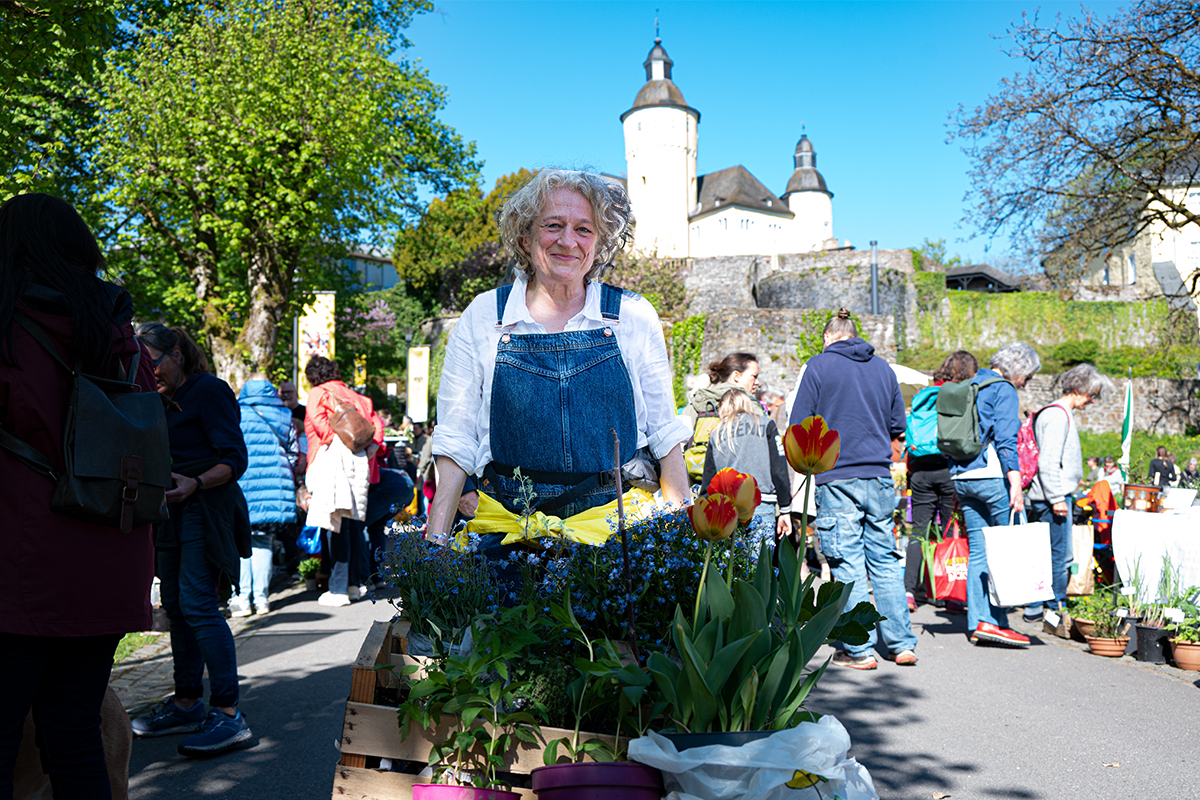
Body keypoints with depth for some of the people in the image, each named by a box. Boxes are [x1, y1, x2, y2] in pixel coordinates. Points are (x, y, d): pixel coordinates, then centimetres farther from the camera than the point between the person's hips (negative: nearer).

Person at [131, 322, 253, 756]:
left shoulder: (210, 390, -8)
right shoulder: (165, 400, 17)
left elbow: (234, 459, -15)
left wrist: (193, 484, -29)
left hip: (207, 508, -9)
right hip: (174, 510, 9)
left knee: (197, 603, -14)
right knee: (174, 604, 10)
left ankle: (228, 713, -13)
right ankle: (186, 704, 21)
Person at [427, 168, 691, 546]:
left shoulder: (635, 317, 2)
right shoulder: (481, 317, 1)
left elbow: (664, 432, 6)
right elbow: (456, 440, 2)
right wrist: (435, 541, -4)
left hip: (621, 525, 0)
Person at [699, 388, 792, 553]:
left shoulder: (717, 433, 16)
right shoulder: (765, 424, 11)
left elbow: (708, 479, 13)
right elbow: (779, 471, 3)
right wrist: (785, 511, 6)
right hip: (761, 507, -2)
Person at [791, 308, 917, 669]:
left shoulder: (819, 365, -2)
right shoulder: (883, 367, 11)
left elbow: (799, 426, -3)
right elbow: (897, 425, 17)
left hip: (837, 478, -4)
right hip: (879, 478, 5)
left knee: (847, 564, 0)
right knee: (885, 559, 11)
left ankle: (859, 650, 4)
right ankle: (902, 644, 15)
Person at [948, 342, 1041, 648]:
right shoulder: (1004, 390, -6)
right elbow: (1006, 440, -16)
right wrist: (1016, 484, -21)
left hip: (961, 477, 8)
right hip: (991, 476, -8)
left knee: (978, 550, 9)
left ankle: (978, 621, 8)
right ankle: (996, 621, -2)